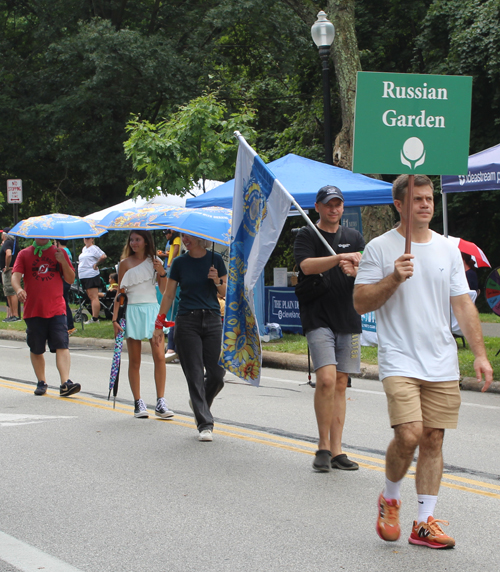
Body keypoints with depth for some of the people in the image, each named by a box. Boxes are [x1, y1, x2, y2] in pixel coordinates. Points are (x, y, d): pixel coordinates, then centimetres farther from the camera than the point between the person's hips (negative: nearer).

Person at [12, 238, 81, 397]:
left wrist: (63, 262, -9)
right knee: (36, 349, 8)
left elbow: (70, 279, 8)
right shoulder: (24, 254, 8)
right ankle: (41, 382, 23)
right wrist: (18, 289, -26)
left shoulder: (59, 252, 10)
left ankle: (65, 383, -20)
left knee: (62, 346, -13)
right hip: (33, 310, 1)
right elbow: (15, 276, -4)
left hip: (56, 309, -1)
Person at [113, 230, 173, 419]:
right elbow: (120, 292, 8)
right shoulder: (125, 263, 6)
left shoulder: (155, 261, 7)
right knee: (134, 361, 1)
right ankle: (138, 403, 7)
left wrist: (162, 273, -13)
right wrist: (115, 319, 2)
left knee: (159, 357, -10)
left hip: (152, 310, 0)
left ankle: (160, 403, -7)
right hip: (132, 311, 0)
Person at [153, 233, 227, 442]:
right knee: (195, 375, -6)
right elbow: (169, 294, 8)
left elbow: (226, 293, 9)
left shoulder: (215, 259, 5)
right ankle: (205, 424, -3)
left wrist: (217, 282, -12)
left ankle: (198, 403, 28)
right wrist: (159, 324, 3)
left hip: (212, 320, 1)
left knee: (217, 375, -2)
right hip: (187, 321, -1)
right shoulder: (179, 263, 4)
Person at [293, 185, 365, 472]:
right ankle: (323, 446, -4)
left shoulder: (354, 237, 14)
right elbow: (307, 266, -17)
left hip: (348, 319, 4)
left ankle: (336, 451, 9)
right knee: (326, 378, -17)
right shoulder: (306, 236, 2)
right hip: (318, 317, -4)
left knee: (341, 384, 5)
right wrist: (340, 257, -29)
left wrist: (354, 271, -15)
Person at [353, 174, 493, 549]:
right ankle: (390, 499, 11)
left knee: (433, 439, 4)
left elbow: (463, 306, 11)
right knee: (409, 435, -17)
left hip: (443, 364, 4)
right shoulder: (380, 248, -2)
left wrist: (480, 354, 3)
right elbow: (360, 303, -3)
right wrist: (394, 279, -18)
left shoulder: (448, 249, 10)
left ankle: (425, 523, 11)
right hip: (400, 360, -4)